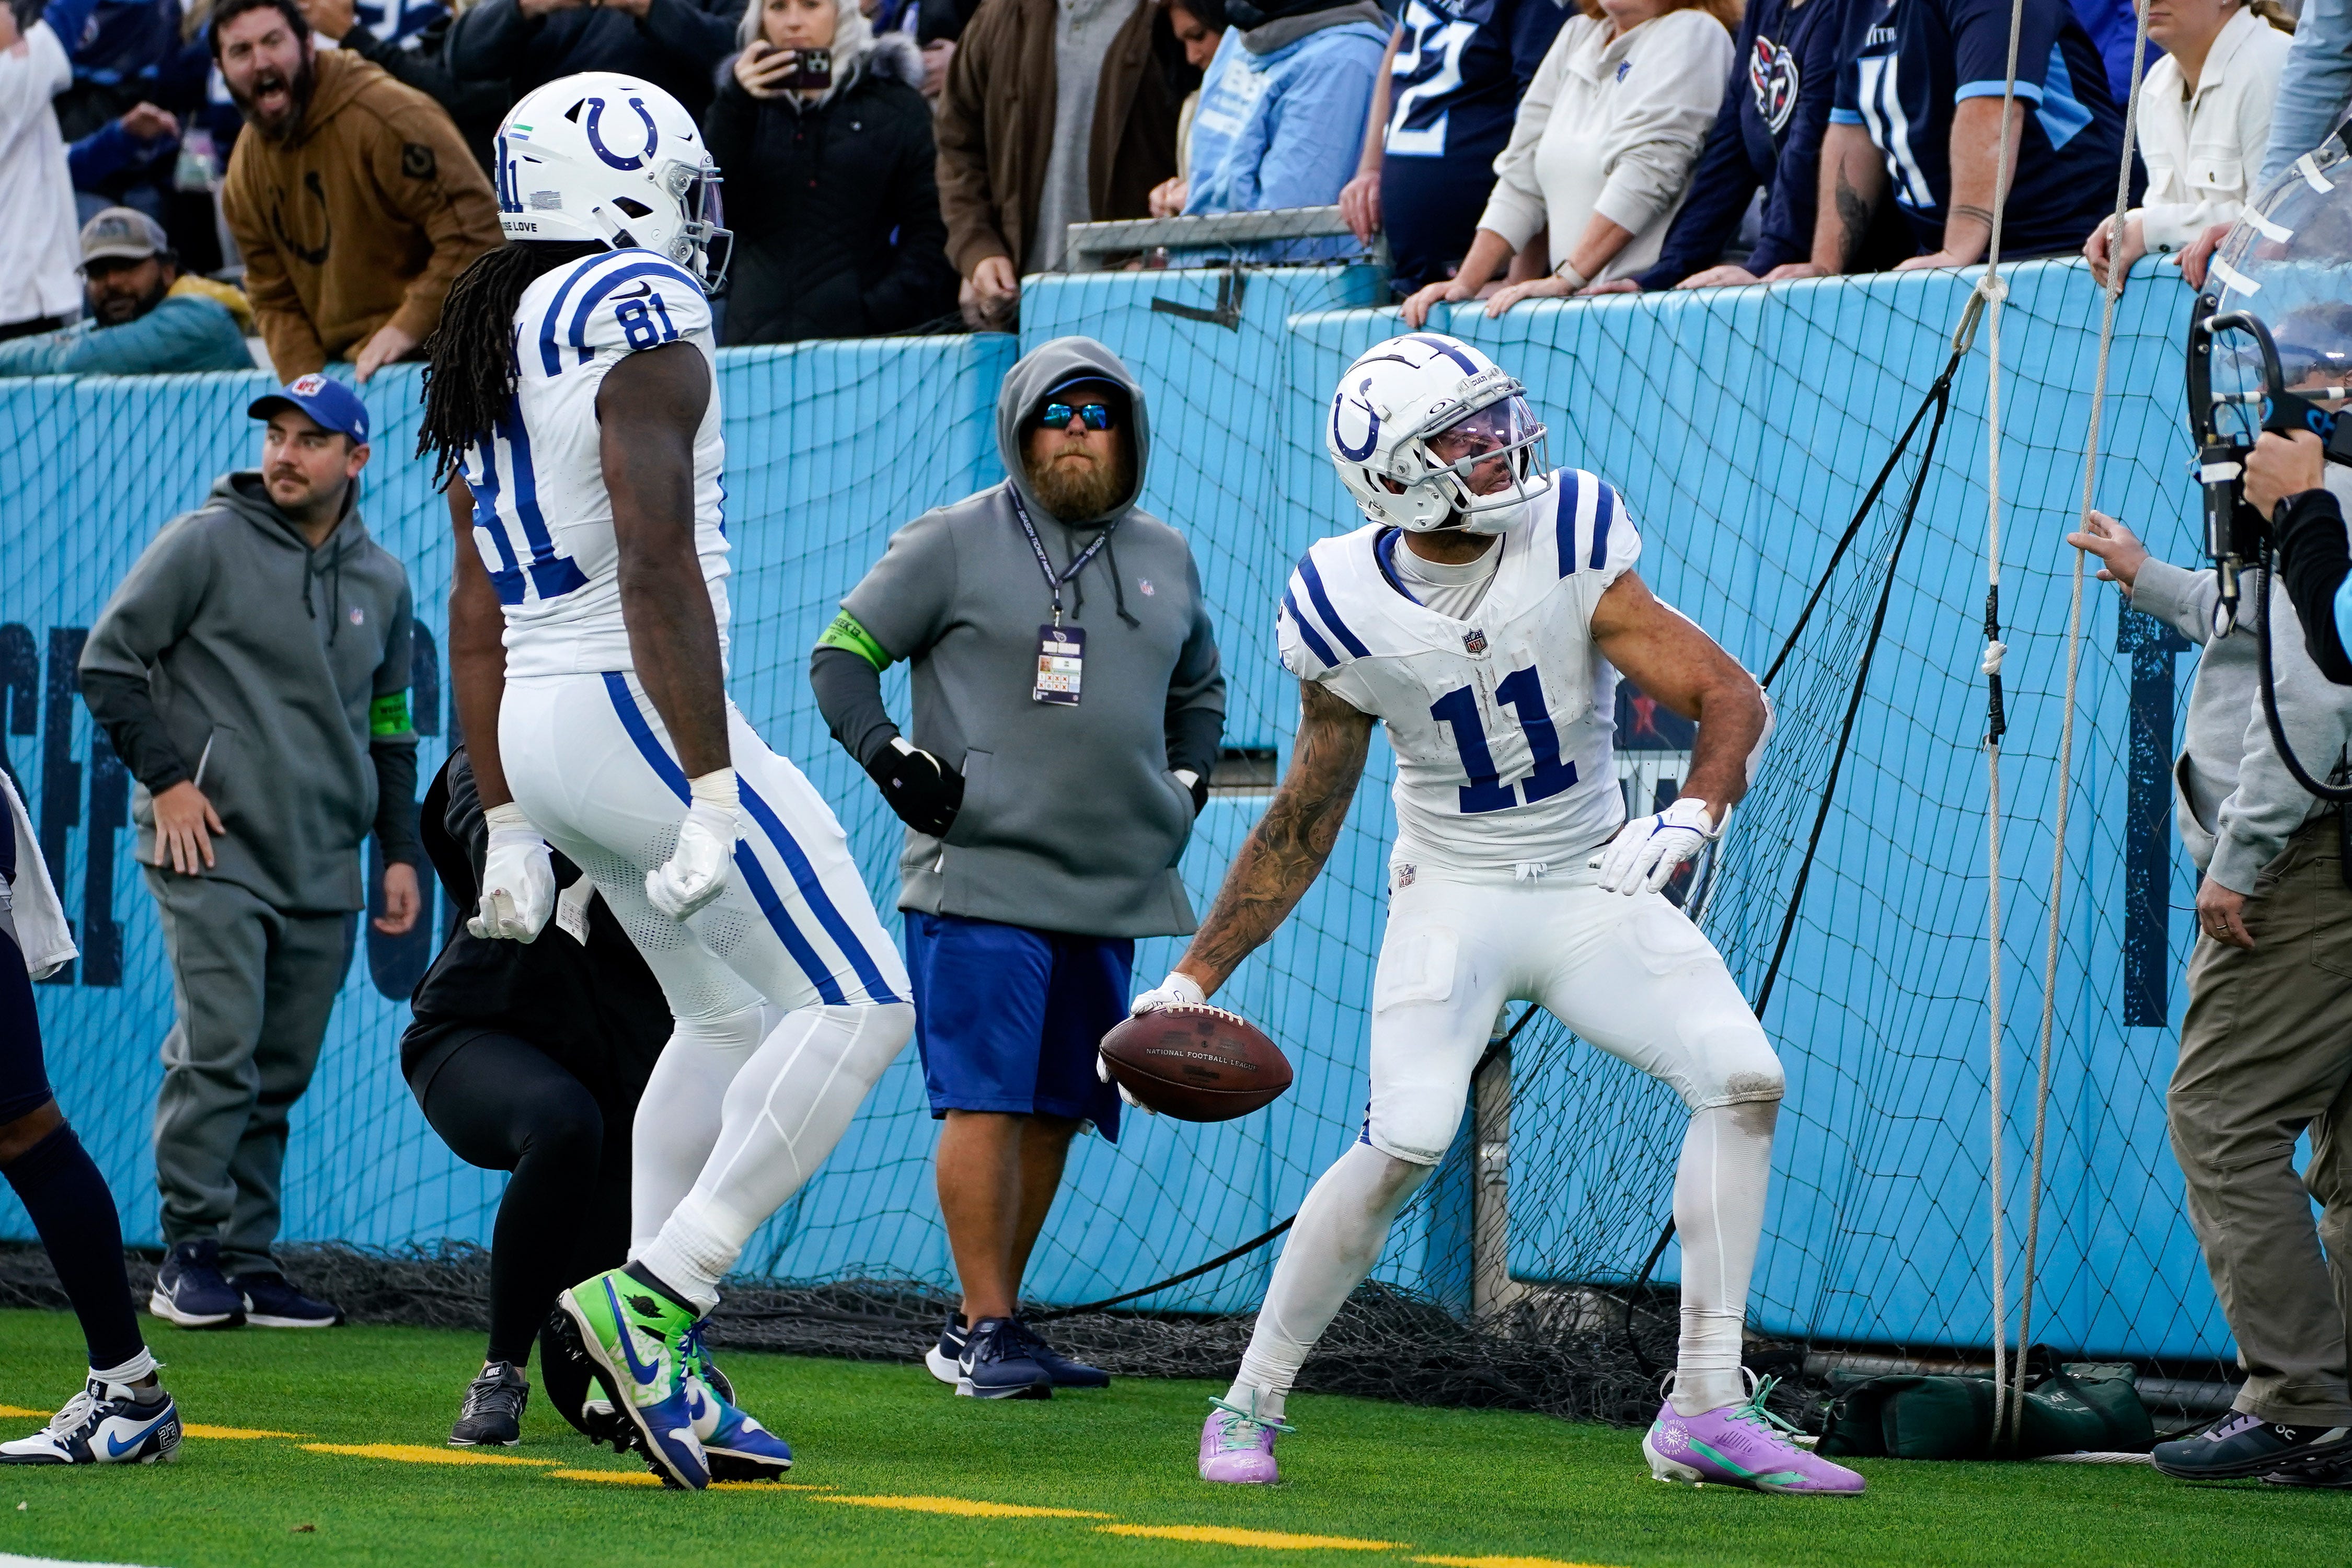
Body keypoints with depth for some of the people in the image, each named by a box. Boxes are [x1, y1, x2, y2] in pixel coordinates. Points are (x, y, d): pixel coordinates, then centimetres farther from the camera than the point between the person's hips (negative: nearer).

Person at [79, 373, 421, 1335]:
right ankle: (192, 1256, -8)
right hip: (213, 850, -5)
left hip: (325, 868, 5)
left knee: (282, 1071, 5)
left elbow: (388, 724, 22)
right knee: (219, 1049, -14)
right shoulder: (206, 543, -3)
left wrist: (399, 849, 15)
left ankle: (247, 1259, 10)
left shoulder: (381, 582, 13)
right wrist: (164, 777, -9)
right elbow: (107, 661, -1)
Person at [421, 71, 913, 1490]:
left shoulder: (491, 351, 17)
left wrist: (508, 825, 21)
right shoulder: (636, 315, -11)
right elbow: (655, 566, -20)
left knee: (729, 1017, 20)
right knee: (857, 1008, -5)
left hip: (539, 730, 9)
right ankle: (654, 1296, -12)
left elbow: (478, 614, 18)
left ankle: (668, 1369, 17)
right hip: (638, 714, -9)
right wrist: (713, 793, -22)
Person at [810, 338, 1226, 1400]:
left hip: (1112, 885, 6)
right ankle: (985, 1329, -7)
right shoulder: (953, 544, -1)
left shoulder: (1165, 559, 15)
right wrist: (892, 760, -11)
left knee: (1055, 1109, 7)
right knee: (987, 1101, -11)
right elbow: (842, 654, 3)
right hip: (981, 876, -6)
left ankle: (981, 1328, 15)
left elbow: (1200, 689, 31)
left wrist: (1184, 786, 16)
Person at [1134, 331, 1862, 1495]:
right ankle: (1249, 1406, -3)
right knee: (1405, 1144, -20)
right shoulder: (1351, 615, -12)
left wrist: (1695, 812, -37)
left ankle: (1705, 1411, -8)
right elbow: (1302, 826, 0)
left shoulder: (1571, 549, -14)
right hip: (1454, 896, -2)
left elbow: (1730, 696, -16)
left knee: (1744, 1079, -14)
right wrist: (1193, 977, -2)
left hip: (1595, 887, 2)